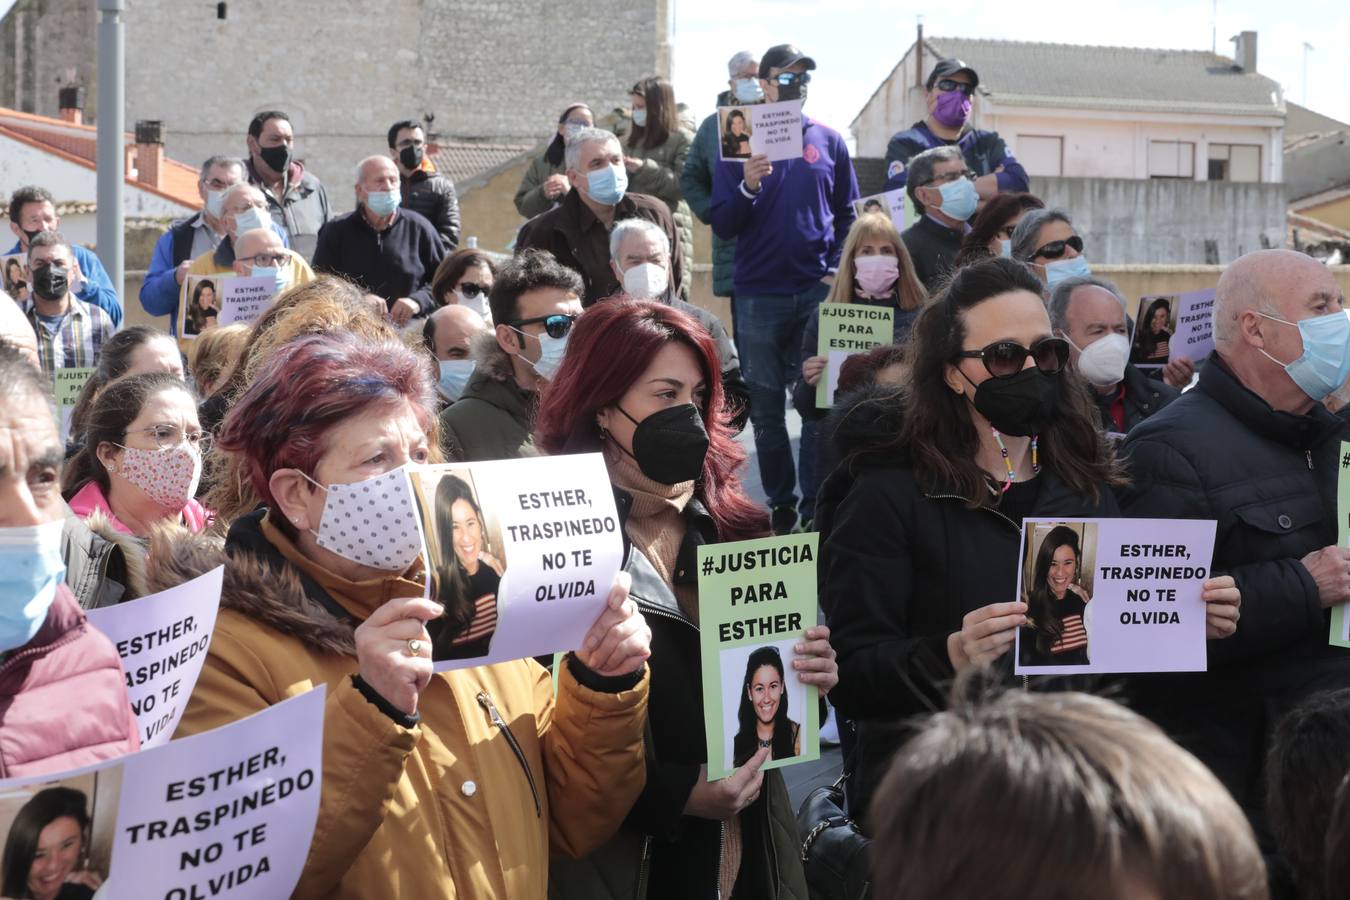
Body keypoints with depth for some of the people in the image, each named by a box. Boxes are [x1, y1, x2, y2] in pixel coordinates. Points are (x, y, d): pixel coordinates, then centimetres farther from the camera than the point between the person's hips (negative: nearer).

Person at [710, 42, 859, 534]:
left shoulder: (828, 141, 6)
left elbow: (848, 214, 10)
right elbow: (722, 225, -1)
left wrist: (838, 270, -4)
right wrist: (747, 187, -18)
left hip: (818, 292, 0)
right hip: (759, 296, 0)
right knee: (766, 409, 6)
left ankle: (815, 508, 5)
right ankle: (779, 506, 16)